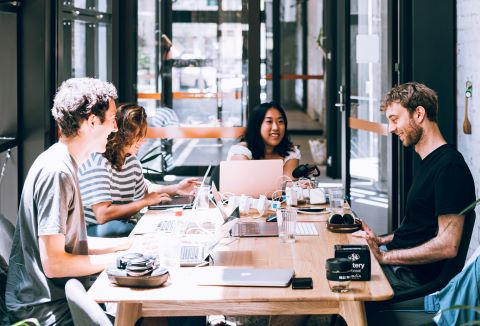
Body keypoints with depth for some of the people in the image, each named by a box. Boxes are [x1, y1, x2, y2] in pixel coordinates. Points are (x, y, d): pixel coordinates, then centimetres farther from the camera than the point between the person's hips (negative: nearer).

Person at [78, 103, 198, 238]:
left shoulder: (131, 159, 6)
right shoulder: (97, 162, -21)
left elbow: (143, 189, 27)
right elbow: (103, 215, -29)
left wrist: (176, 189, 10)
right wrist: (146, 201, -19)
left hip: (123, 224, 7)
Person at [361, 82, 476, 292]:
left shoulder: (449, 167, -18)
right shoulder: (428, 162, 16)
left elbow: (448, 246, -24)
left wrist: (385, 257, -20)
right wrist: (382, 241, 6)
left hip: (413, 276, -10)